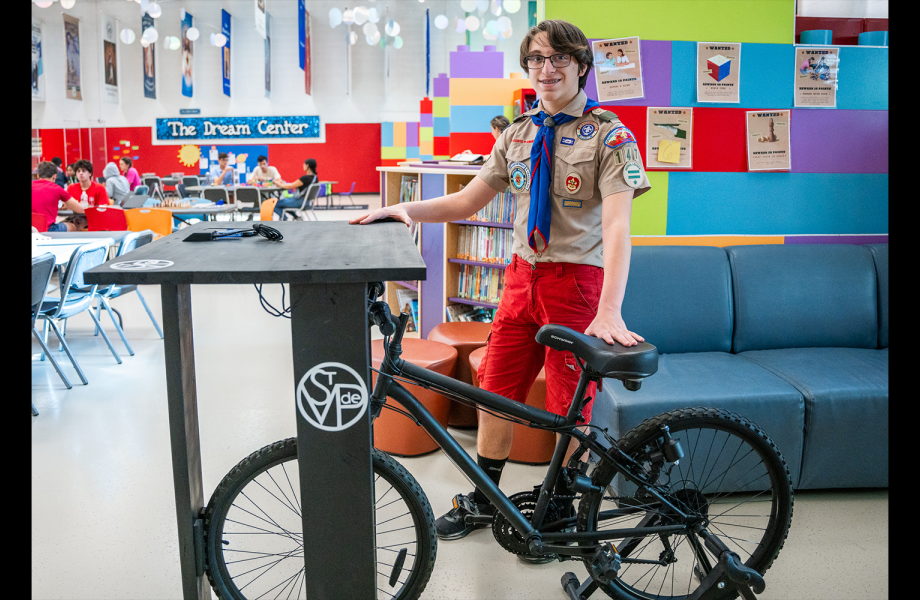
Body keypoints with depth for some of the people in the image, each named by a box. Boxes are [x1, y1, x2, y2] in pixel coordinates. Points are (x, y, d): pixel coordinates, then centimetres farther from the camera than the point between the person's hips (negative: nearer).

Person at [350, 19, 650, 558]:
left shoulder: (609, 135, -8)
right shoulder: (518, 134, 11)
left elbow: (617, 225, -20)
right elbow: (468, 201, 12)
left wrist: (609, 311, -32)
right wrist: (404, 209, -5)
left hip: (578, 280, -5)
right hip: (522, 275, 6)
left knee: (571, 411, 5)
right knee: (495, 392, 11)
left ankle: (561, 510, 28)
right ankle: (483, 498, 32)